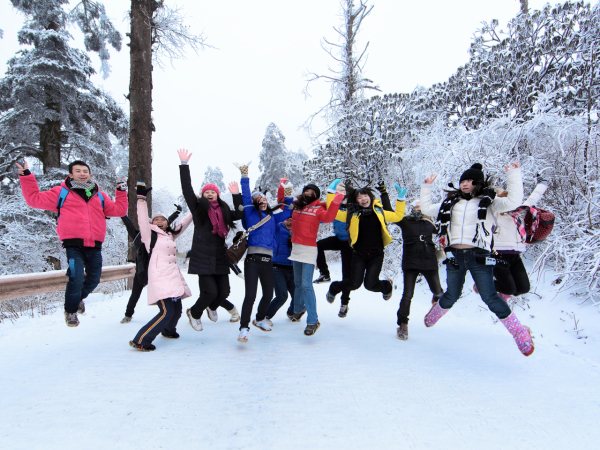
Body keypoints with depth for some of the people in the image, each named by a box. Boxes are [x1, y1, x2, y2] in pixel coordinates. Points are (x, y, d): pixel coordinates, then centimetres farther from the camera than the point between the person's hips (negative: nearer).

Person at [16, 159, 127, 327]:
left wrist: (121, 192, 9)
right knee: (76, 278, -17)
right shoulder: (62, 192, 7)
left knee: (94, 279, 13)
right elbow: (35, 199, 6)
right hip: (74, 245, -4)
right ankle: (70, 311, 8)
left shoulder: (100, 196, 17)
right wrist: (26, 176, 0)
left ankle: (78, 298, 44)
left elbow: (118, 210, 17)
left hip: (94, 246, 4)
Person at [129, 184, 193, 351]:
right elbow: (142, 218, -8)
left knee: (177, 309, 16)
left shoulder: (170, 235, 21)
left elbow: (184, 223, 30)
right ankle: (140, 340, -12)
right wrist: (141, 197, -13)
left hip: (173, 276, 8)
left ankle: (168, 330, 45)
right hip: (160, 277, -8)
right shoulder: (150, 234, 4)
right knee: (167, 311, -19)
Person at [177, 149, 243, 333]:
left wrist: (236, 195, 14)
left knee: (224, 292, 5)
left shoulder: (223, 210, 13)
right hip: (203, 257, -4)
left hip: (220, 257, 5)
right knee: (210, 291, -11)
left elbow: (240, 214, 20)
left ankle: (211, 307, 41)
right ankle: (194, 313, 21)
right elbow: (187, 189, -6)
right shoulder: (198, 207, 1)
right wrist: (184, 164, -9)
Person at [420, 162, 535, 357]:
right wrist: (426, 187, 19)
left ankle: (520, 333, 10)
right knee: (452, 295, 13)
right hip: (455, 255, 3)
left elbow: (514, 201, -11)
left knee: (490, 297, -5)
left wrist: (513, 173, -12)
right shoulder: (451, 202, 13)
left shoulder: (488, 202, 2)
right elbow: (426, 209, 20)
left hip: (479, 256, -3)